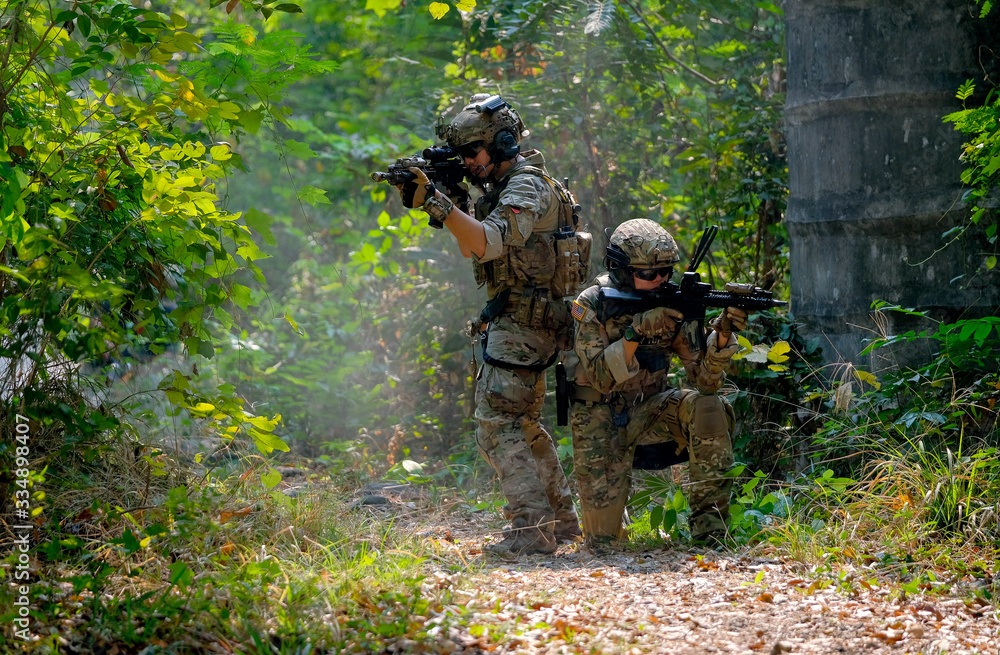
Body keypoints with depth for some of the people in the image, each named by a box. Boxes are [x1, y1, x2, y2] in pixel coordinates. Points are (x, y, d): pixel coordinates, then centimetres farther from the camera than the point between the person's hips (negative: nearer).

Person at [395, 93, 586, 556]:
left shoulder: (527, 187, -16)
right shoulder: (502, 187, 16)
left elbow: (488, 242, -30)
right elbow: (470, 248, 19)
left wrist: (436, 202, -35)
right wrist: (454, 200, 4)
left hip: (521, 325, -11)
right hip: (525, 325, 11)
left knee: (496, 427, -14)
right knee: (524, 425, 19)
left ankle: (532, 530, -17)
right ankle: (562, 520, 26)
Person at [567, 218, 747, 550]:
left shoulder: (673, 304, -7)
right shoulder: (592, 305, -15)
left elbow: (705, 380, -14)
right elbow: (602, 378, -25)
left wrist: (722, 335, -32)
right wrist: (635, 331, -36)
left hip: (648, 410, 3)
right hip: (601, 419, -3)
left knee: (708, 407, -28)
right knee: (603, 537, -17)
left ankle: (707, 522, -22)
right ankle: (604, 496, 20)